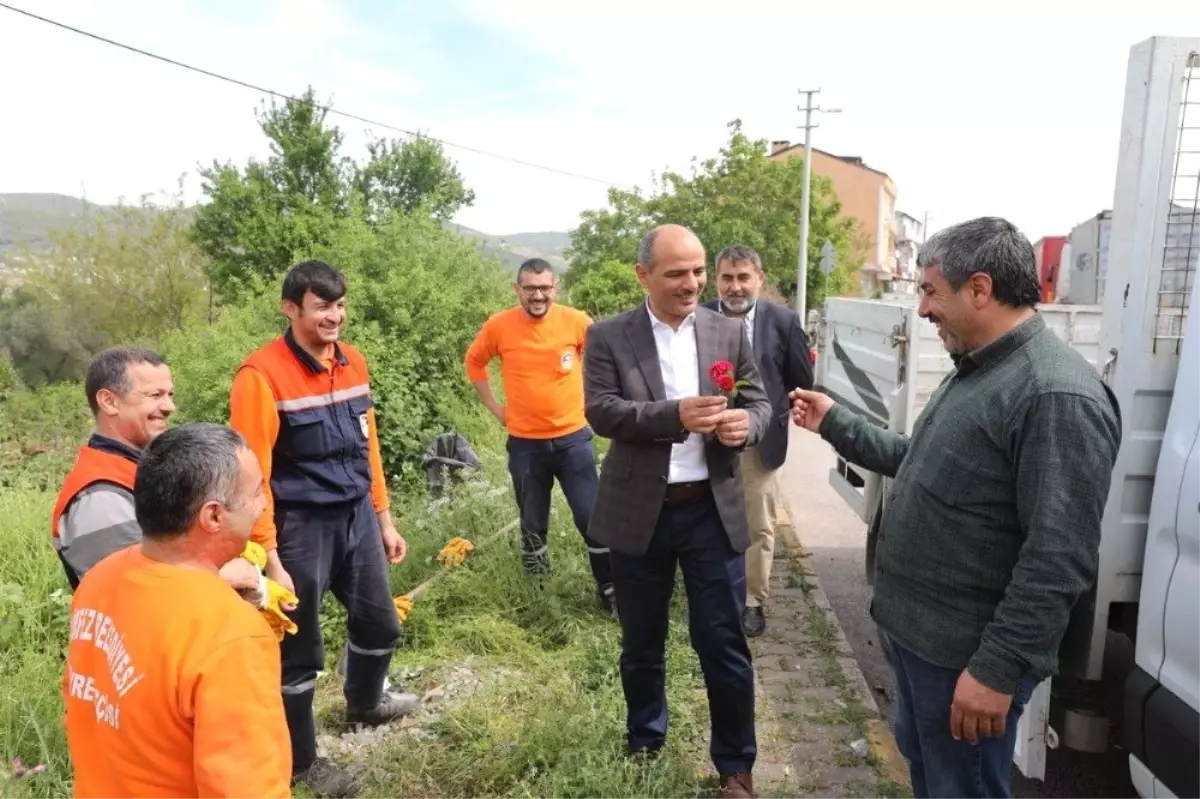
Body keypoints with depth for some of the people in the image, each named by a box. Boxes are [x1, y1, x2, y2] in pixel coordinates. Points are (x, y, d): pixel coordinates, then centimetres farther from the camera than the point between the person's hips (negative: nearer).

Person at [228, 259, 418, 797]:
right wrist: (270, 560, -17)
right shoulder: (262, 375, -16)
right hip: (301, 527, -6)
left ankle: (364, 703, 52)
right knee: (300, 650, 10)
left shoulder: (353, 363, 4)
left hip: (357, 517, 7)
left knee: (380, 625, 21)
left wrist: (384, 521, 14)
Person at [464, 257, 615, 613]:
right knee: (533, 524, 15)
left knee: (593, 518, 1)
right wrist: (495, 407, 6)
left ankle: (610, 590, 17)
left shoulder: (575, 320, -9)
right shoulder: (498, 326, -8)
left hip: (573, 437, -1)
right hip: (525, 443, 1)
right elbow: (474, 362, 10)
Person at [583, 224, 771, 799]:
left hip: (713, 510, 1)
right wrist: (675, 415, -28)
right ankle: (643, 746, 40)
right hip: (639, 511, 0)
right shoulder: (608, 337, -4)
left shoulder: (729, 331, 3)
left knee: (723, 642, 8)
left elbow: (759, 402, 4)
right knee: (641, 642, 17)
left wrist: (746, 422, -20)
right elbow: (600, 411, -15)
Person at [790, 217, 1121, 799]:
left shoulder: (1058, 396, -24)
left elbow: (1059, 560, -26)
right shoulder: (974, 371, 8)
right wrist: (834, 423, 15)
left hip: (967, 653, -9)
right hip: (916, 629, 9)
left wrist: (998, 669, -24)